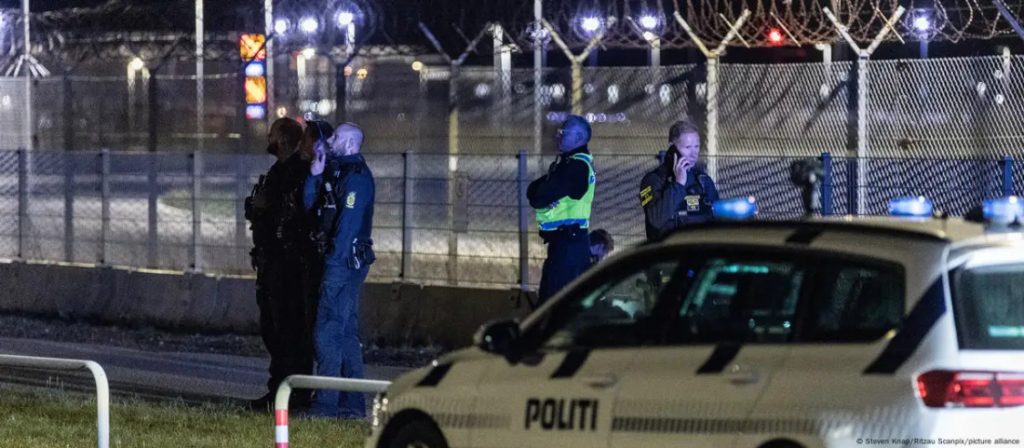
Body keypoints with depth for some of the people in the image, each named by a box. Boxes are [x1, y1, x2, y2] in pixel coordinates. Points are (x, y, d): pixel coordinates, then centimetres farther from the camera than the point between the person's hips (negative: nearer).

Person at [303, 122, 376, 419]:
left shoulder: (356, 176, -12)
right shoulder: (338, 172, 18)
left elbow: (348, 222, -19)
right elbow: (310, 204, 16)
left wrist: (335, 257, -22)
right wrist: (316, 174, 5)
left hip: (344, 261, -10)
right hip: (342, 262, 10)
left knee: (327, 332, -11)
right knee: (347, 333, 12)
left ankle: (327, 403, -13)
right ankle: (353, 403, 15)